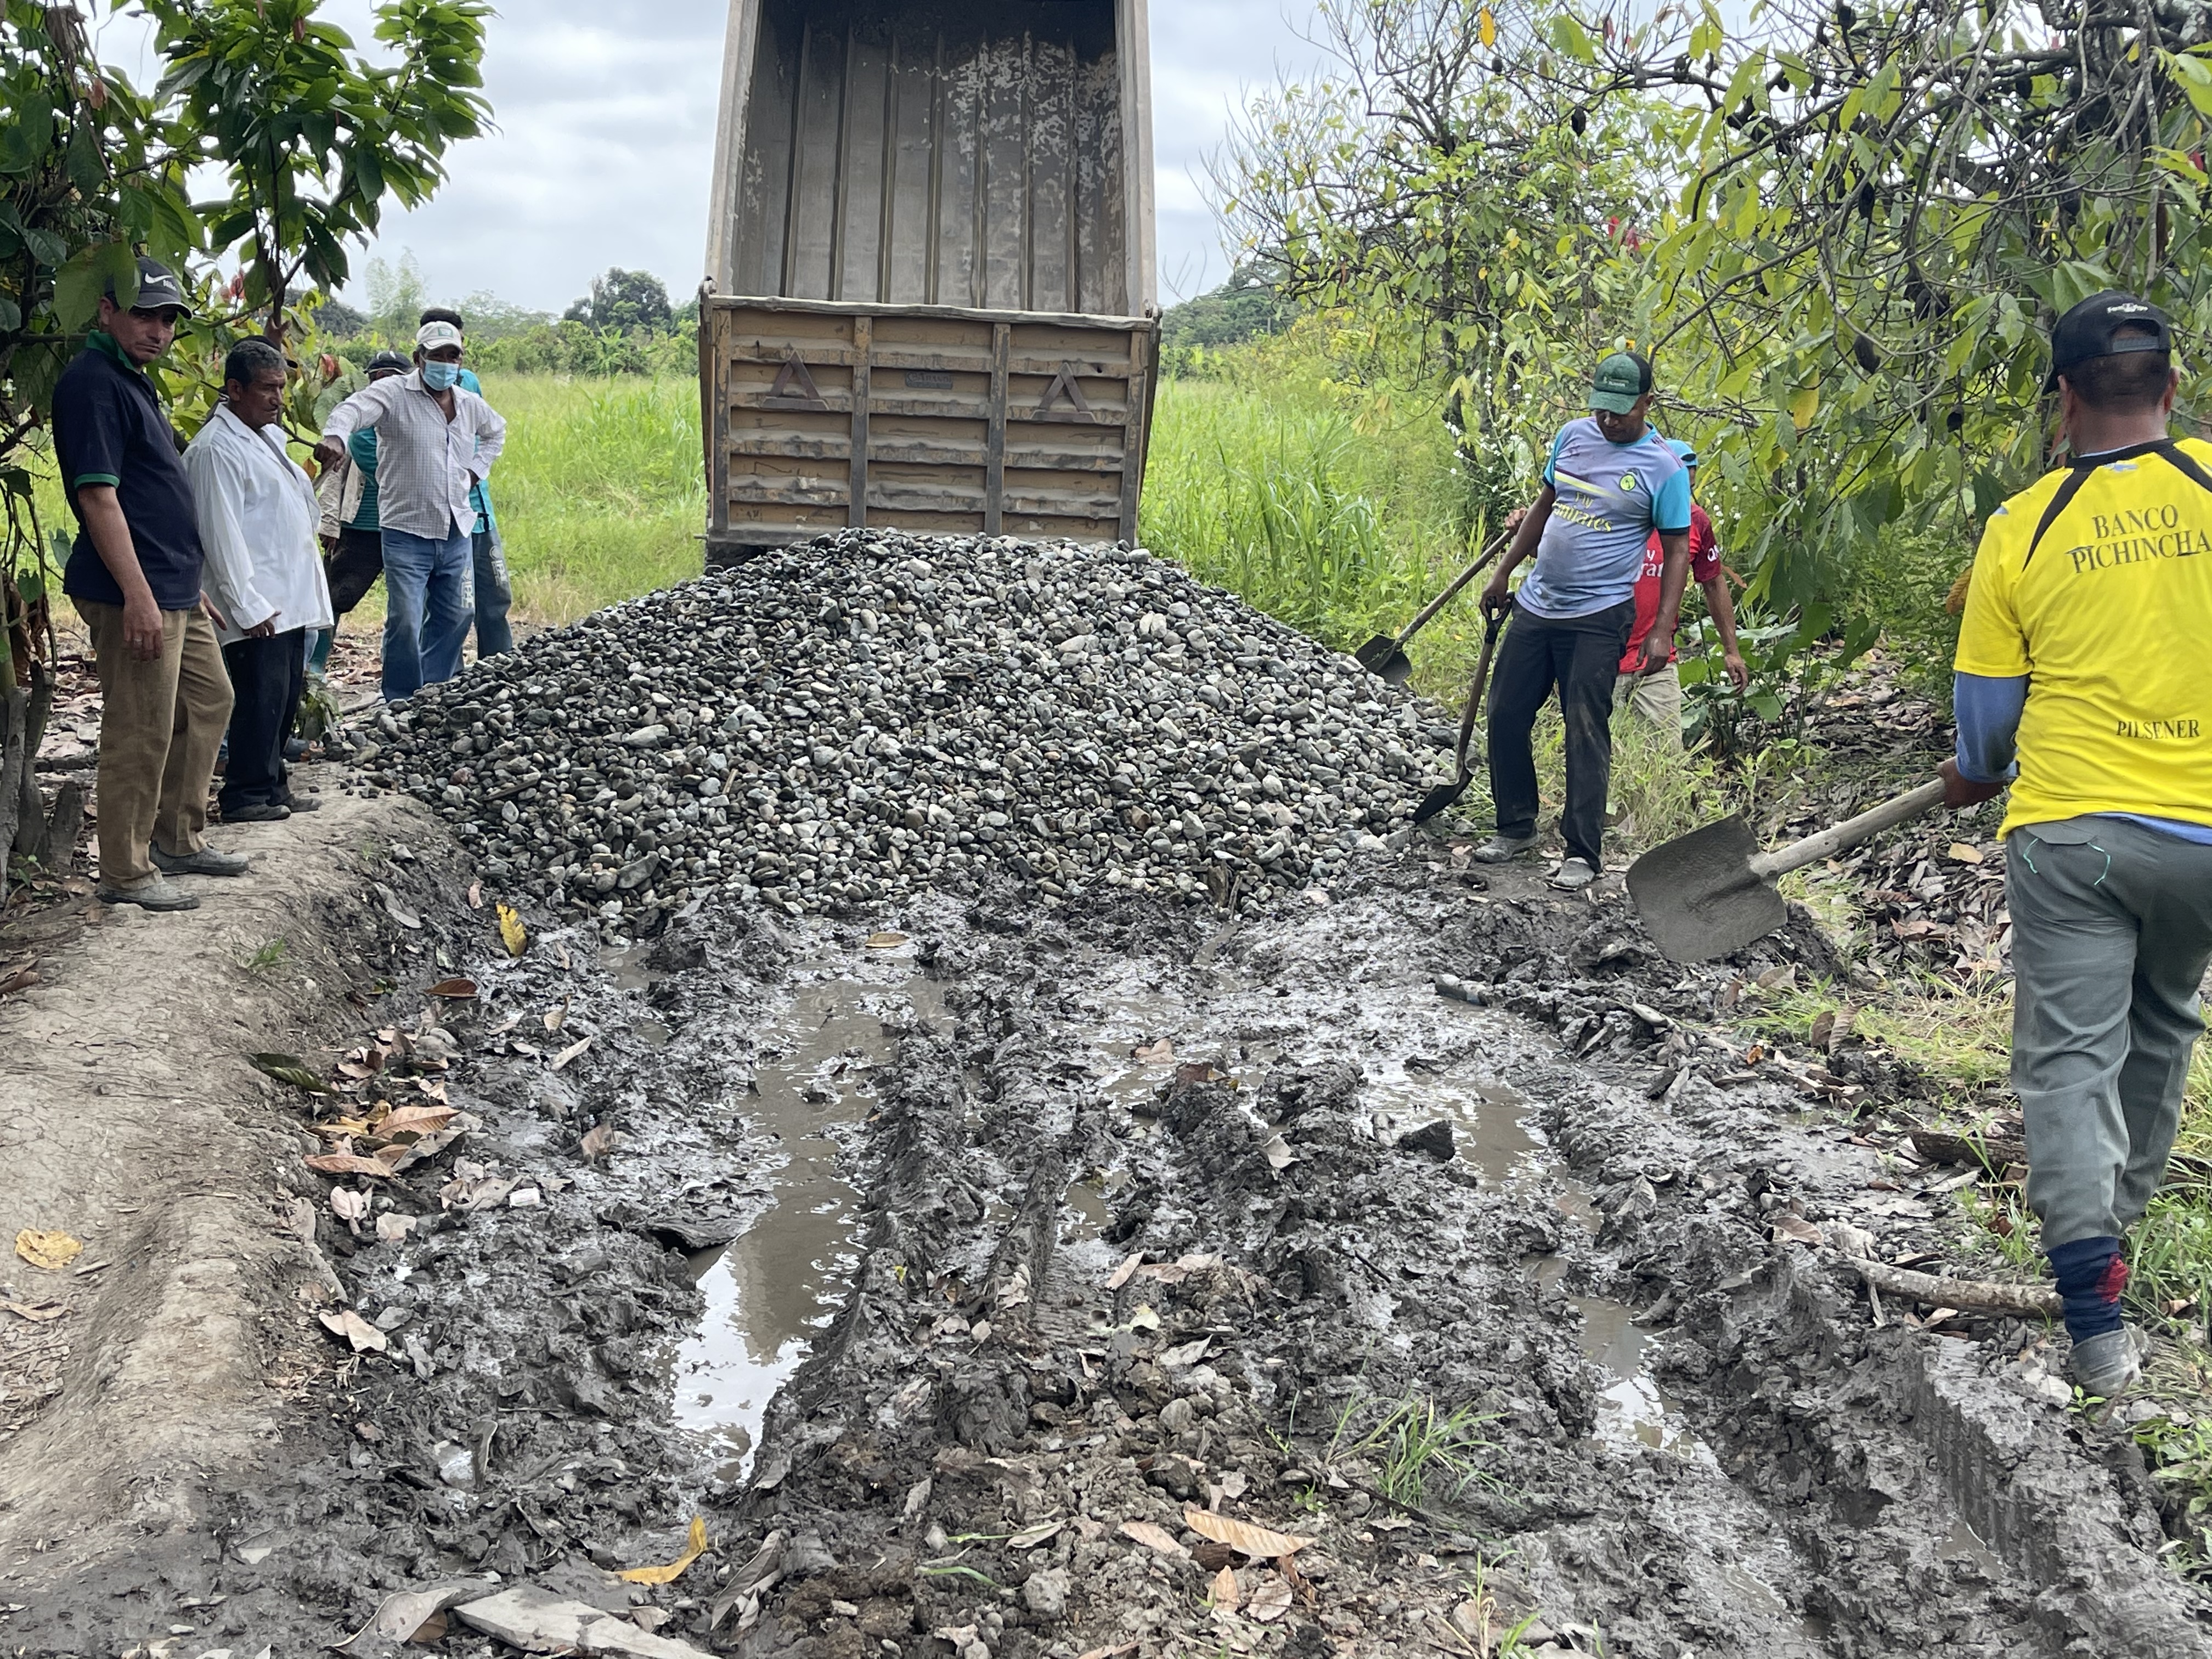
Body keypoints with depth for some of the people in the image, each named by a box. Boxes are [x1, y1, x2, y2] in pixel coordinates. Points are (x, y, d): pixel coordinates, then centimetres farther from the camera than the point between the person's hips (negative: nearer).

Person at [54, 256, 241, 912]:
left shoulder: (131, 379, 16)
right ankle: (125, 873, 7)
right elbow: (97, 496, -21)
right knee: (140, 734, -4)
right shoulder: (92, 382, -15)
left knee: (208, 700, 19)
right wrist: (138, 595, -25)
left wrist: (189, 581, 23)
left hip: (176, 588, 11)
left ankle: (179, 840, 30)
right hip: (133, 593, -11)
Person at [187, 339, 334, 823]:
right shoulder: (216, 448, -14)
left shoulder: (270, 434, 15)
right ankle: (245, 796, 1)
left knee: (287, 694, 13)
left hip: (290, 600, 9)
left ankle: (273, 785, 22)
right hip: (258, 607, -9)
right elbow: (222, 535, -18)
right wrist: (248, 606, -20)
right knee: (262, 698, -8)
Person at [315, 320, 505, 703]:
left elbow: (496, 431, 33)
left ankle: (433, 692, 29)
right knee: (405, 622, -9)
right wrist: (335, 436, -50)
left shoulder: (471, 405, 11)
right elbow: (354, 409, -27)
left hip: (456, 531, 6)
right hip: (407, 531, -6)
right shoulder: (394, 394, -8)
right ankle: (402, 703, 2)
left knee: (457, 616, 13)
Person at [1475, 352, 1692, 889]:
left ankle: (1583, 852, 4)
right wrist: (1504, 573, 19)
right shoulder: (1572, 436, 7)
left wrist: (1663, 631, -13)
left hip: (1597, 618, -6)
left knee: (1586, 733, -4)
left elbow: (1677, 552, -5)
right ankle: (1515, 827, 24)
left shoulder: (1665, 468, -7)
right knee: (1505, 717, 8)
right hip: (1535, 604, 6)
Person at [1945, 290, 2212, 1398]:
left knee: (2068, 1056, 2)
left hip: (2068, 831, -2)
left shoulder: (2022, 526, -4)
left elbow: (1985, 708, 4)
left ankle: (2095, 1309, -7)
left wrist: (1974, 777, 23)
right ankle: (2115, 1215, 39)